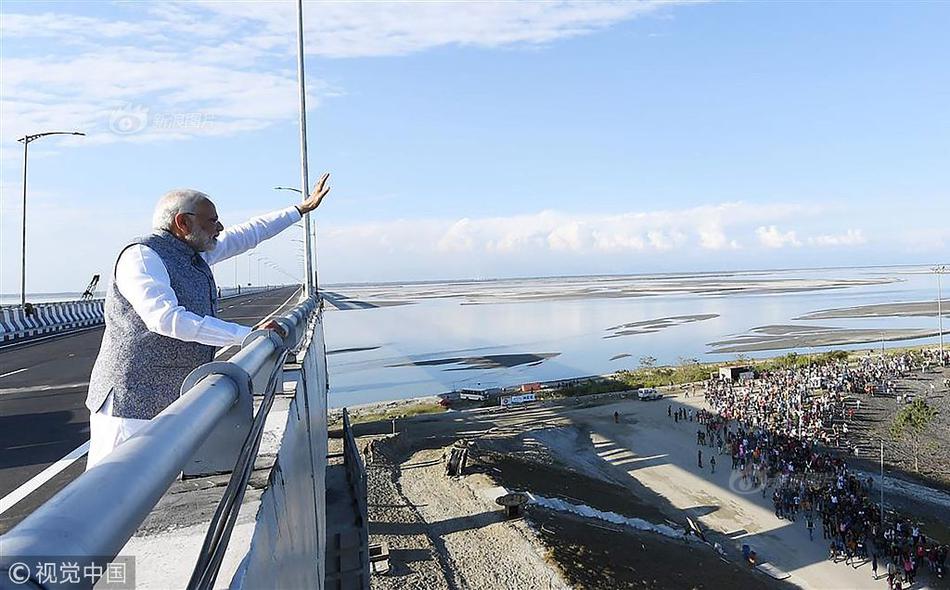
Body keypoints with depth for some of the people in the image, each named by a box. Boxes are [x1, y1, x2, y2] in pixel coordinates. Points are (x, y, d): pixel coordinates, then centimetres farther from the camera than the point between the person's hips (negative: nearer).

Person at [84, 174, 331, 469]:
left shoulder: (195, 253, 12)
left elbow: (247, 234, 23)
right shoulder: (142, 256, -14)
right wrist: (248, 334, -29)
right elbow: (166, 318, -28)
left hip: (177, 400, 9)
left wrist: (302, 208, 27)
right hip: (133, 403, -8)